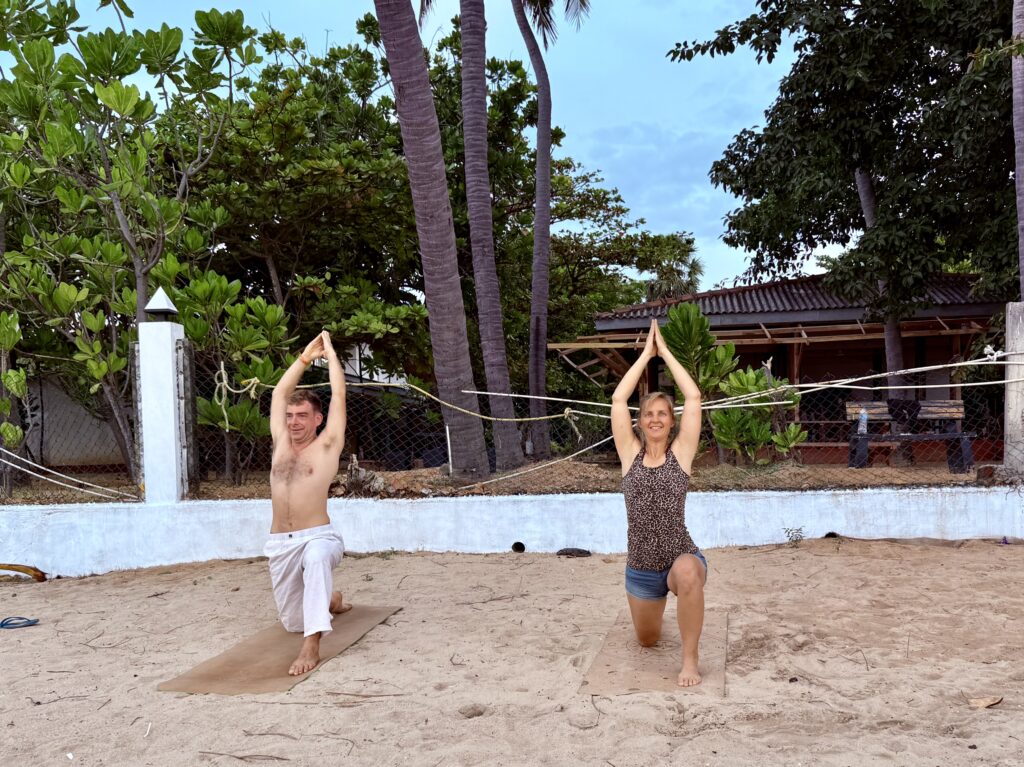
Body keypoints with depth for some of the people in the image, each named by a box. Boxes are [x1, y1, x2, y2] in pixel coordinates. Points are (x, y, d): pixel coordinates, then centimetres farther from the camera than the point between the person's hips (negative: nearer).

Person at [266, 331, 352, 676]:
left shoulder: (327, 446, -1)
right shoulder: (281, 443, 12)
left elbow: (338, 395, -4)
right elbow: (280, 393, 15)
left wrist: (330, 353, 6)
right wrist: (305, 357, 17)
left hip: (317, 537, -6)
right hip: (279, 544, 6)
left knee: (317, 558, -42)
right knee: (292, 621, 13)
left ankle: (312, 645, -42)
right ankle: (330, 602, 45)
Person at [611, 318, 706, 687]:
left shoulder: (681, 452, -5)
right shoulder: (630, 454, -2)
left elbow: (693, 397, -12)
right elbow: (618, 399, -8)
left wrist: (665, 351, -6)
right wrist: (645, 354, -4)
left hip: (683, 558, -3)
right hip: (640, 568, 3)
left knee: (687, 573, -40)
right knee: (647, 640, 21)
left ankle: (690, 656, -19)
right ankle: (655, 608, 59)